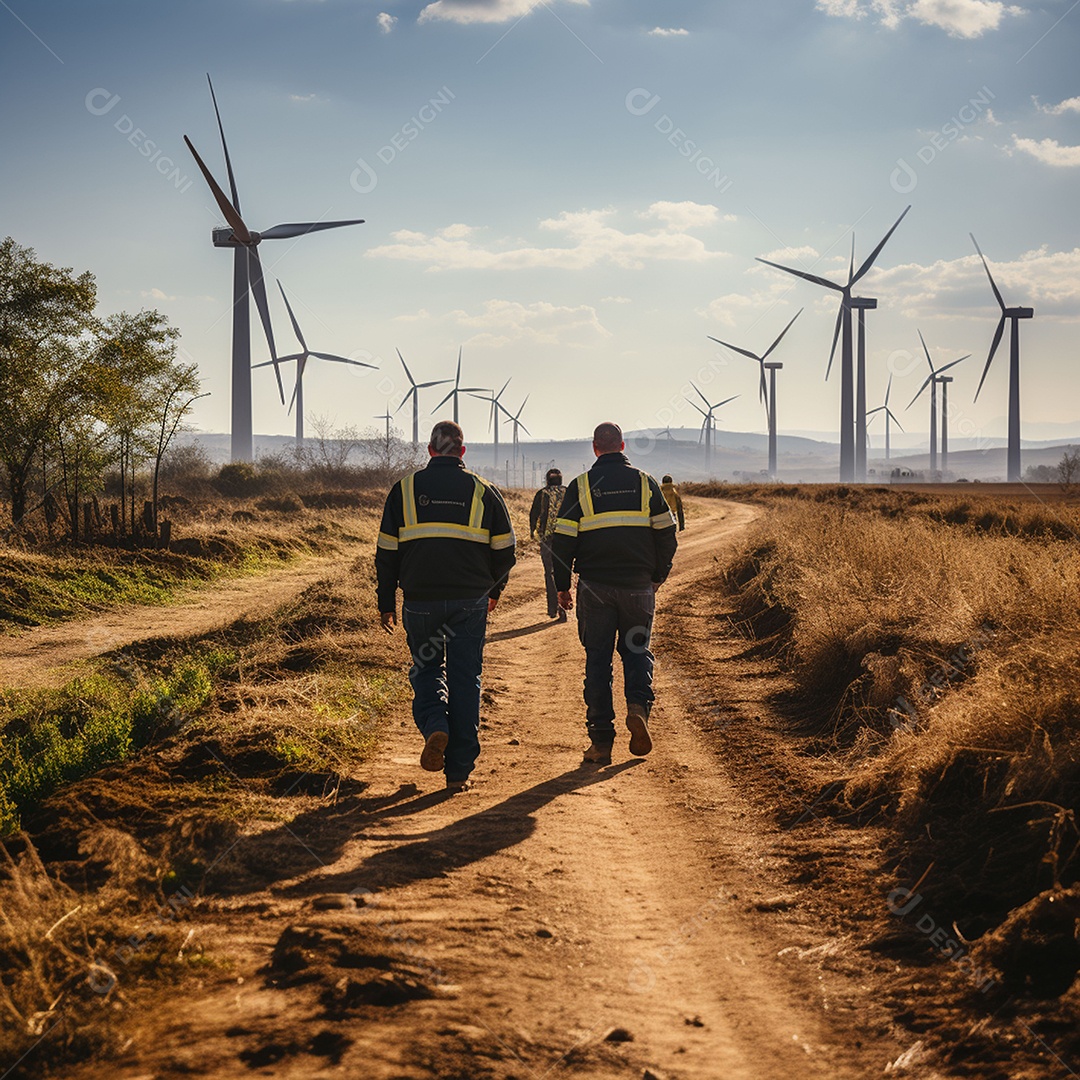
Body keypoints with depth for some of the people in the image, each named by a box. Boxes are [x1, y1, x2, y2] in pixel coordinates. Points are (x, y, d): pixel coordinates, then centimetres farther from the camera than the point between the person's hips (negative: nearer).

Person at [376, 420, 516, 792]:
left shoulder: (405, 489, 4)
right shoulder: (483, 492, 5)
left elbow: (387, 552, 4)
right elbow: (504, 549, 9)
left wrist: (387, 604, 11)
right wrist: (495, 588, 26)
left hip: (420, 600, 0)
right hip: (470, 601, 0)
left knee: (426, 669, 18)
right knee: (465, 680, 5)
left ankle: (435, 727, -11)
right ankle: (459, 771, 5)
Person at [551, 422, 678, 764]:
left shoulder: (580, 486, -1)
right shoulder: (645, 483, 3)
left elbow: (563, 540, -2)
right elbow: (666, 534, 5)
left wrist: (562, 586, 8)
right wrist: (658, 576, 17)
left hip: (595, 588, -1)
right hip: (638, 587, 1)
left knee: (597, 659, 5)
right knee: (637, 650, 16)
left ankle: (601, 741, 3)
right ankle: (638, 705, -11)